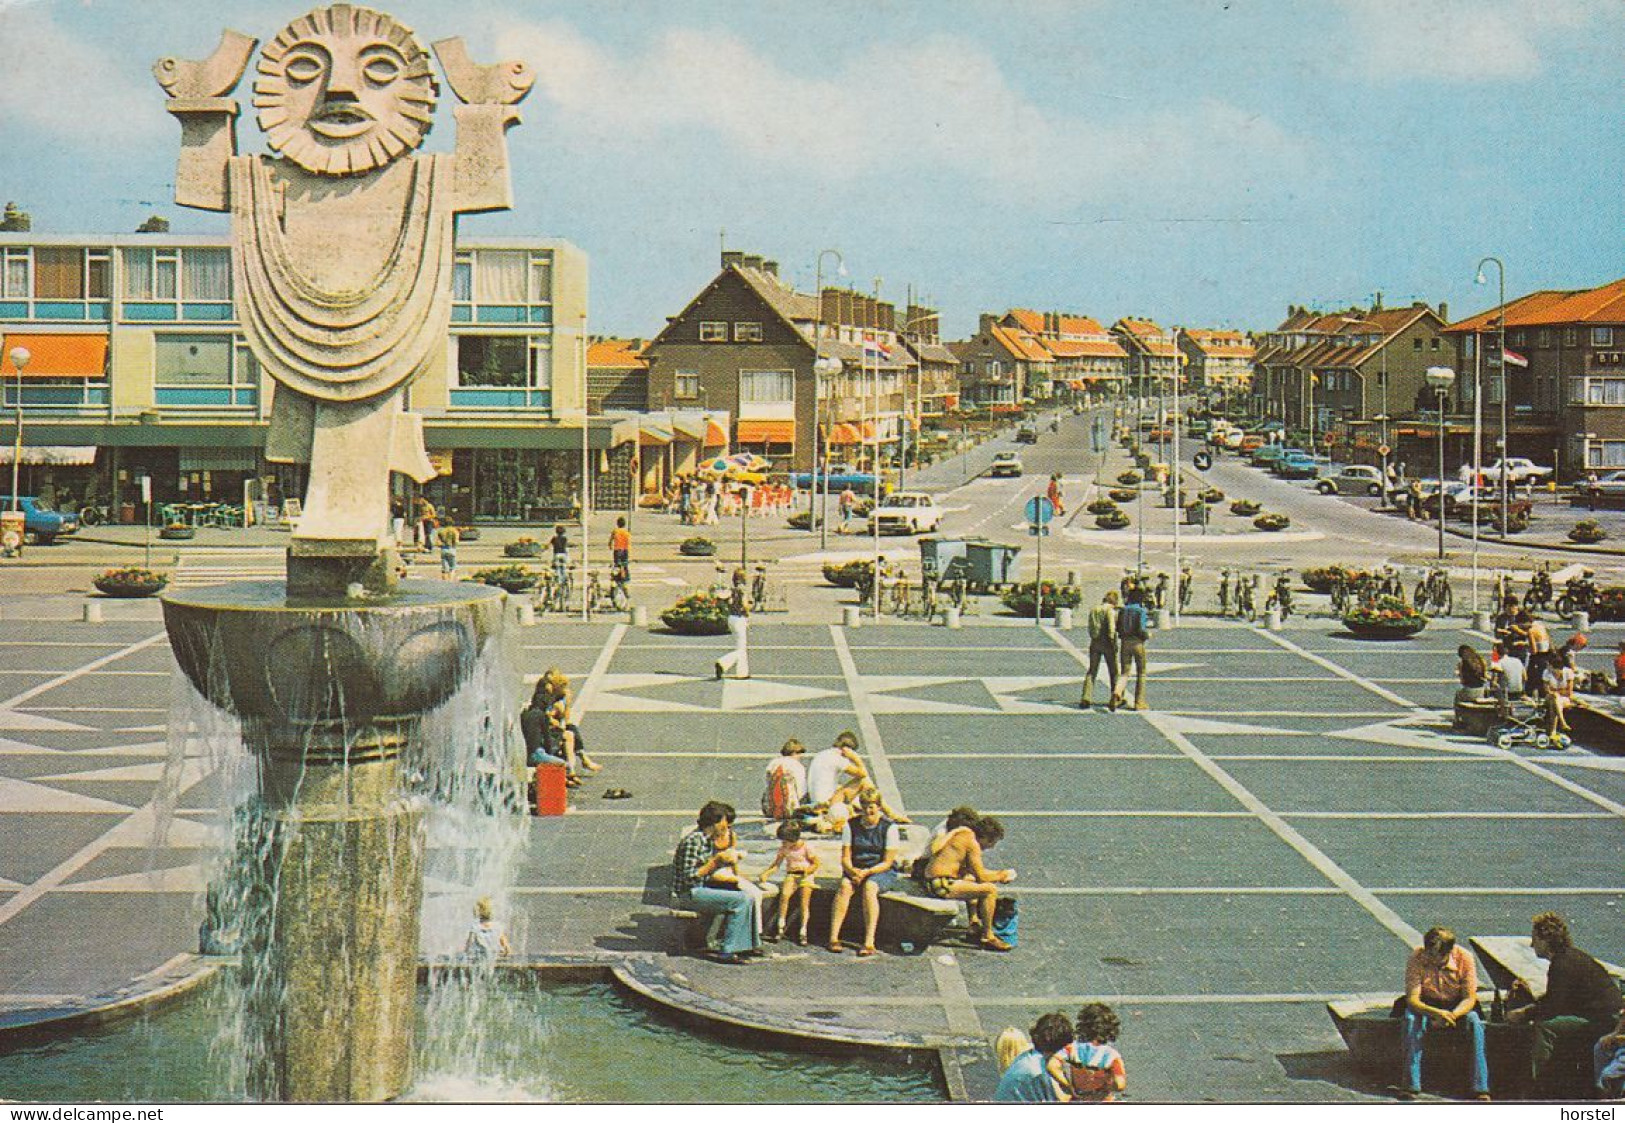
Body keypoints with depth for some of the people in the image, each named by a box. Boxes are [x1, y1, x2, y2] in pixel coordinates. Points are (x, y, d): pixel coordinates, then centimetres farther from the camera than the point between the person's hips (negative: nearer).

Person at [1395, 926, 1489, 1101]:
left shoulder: (1464, 958, -20)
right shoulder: (1417, 958, -22)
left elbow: (1470, 999, -18)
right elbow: (1412, 999, -25)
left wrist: (1451, 1016, -38)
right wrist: (1436, 1013, -44)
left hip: (1457, 1006, 1)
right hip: (1426, 1006, -1)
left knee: (1474, 1022, -30)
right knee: (1411, 1020, -32)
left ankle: (1481, 1088, -25)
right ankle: (1410, 1085, -29)